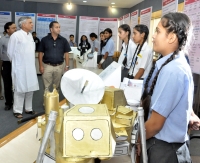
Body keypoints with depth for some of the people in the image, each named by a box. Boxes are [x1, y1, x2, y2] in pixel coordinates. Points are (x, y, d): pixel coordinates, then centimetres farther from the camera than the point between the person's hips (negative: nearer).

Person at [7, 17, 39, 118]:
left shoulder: (30, 35, 10)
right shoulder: (15, 35, -11)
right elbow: (10, 52, -5)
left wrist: (31, 62, 14)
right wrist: (16, 63, 6)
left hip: (30, 68, 6)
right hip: (20, 68, -6)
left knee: (30, 89, 11)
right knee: (20, 90, 2)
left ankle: (28, 109, 24)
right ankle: (17, 111, 15)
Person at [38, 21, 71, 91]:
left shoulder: (63, 40, 2)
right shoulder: (44, 40, -2)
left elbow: (66, 53, 5)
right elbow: (41, 53, 1)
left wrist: (67, 65, 0)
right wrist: (41, 66, -4)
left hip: (59, 66, 2)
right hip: (47, 66, -1)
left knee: (57, 86, 14)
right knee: (46, 87, 3)